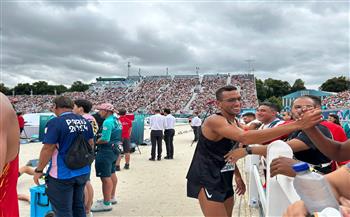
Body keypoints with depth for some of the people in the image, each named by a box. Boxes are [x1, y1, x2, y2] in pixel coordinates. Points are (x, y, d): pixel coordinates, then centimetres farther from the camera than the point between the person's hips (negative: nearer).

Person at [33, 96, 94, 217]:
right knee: (79, 206, 20)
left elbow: (47, 149, -18)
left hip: (63, 175, -6)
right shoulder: (85, 121, 3)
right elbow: (91, 143, 12)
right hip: (83, 172, 7)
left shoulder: (55, 123, -17)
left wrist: (38, 170, -6)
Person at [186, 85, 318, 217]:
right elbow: (245, 138, -42)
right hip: (207, 179, -9)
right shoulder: (215, 121, -24)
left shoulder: (234, 122, 7)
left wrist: (237, 175, 12)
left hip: (224, 178, 9)